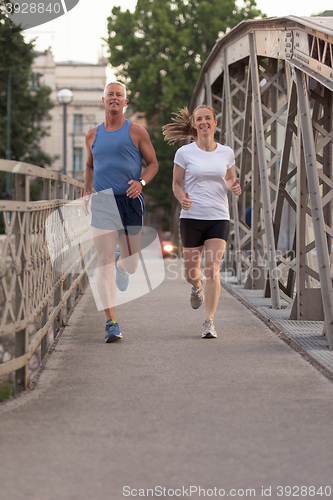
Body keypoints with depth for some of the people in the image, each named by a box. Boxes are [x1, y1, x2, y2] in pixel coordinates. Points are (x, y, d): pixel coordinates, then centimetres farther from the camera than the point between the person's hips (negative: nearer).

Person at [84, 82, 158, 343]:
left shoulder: (136, 131, 3)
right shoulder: (93, 134, 11)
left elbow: (153, 163, 6)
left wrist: (141, 182, -14)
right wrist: (87, 193, 10)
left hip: (130, 201, -1)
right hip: (102, 202, 1)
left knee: (131, 266, 8)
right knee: (104, 262, -12)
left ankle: (122, 262, 49)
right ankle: (112, 323, -13)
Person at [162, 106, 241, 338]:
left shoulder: (226, 153, 5)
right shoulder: (184, 153, -1)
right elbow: (177, 183, 5)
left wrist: (234, 187, -6)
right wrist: (182, 198, -17)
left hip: (219, 217, 0)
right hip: (192, 216, 0)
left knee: (212, 269, -12)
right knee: (191, 271, 8)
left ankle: (209, 321, -6)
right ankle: (198, 286, 46)